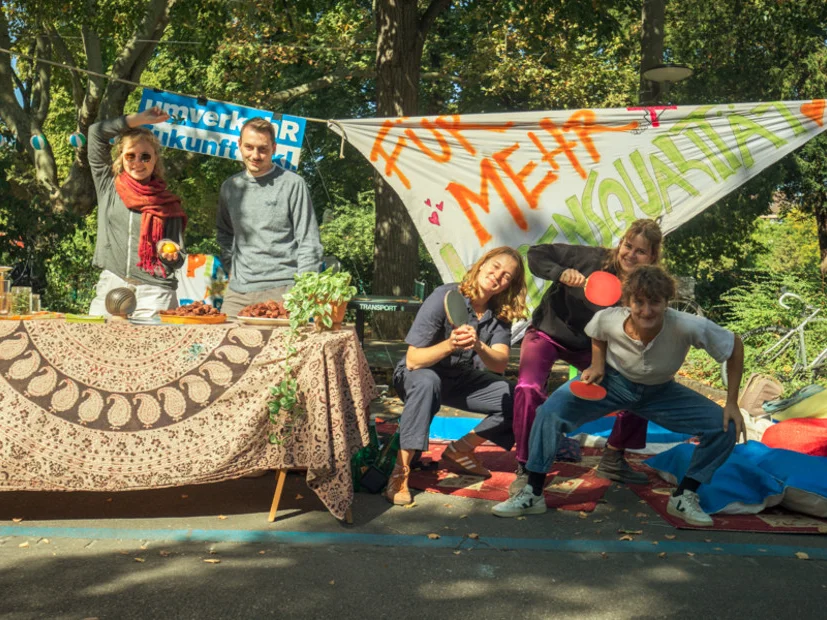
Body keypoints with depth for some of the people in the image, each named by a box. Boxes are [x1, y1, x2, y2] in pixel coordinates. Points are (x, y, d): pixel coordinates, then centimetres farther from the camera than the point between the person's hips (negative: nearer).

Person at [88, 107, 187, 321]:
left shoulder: (168, 204, 8)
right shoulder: (108, 186, 11)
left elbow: (178, 259, 10)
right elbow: (96, 132, 6)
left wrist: (170, 255, -12)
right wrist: (139, 119, 6)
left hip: (154, 289, -1)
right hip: (111, 285, 1)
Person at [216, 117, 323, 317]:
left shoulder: (293, 184, -3)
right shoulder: (230, 187, 13)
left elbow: (309, 243, -4)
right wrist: (232, 268, 15)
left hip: (281, 289, -4)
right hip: (238, 291, 5)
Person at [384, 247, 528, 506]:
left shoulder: (500, 313, -7)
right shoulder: (445, 297, -23)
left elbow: (500, 364, -21)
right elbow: (413, 360, -27)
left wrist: (479, 347, -42)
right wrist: (449, 345, -44)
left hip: (463, 381, 5)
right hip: (418, 374, -5)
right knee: (427, 382, -40)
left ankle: (460, 450, 7)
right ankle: (400, 472, -31)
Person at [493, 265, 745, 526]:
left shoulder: (689, 327, -33)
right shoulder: (608, 319, -27)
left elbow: (735, 346, -16)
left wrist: (732, 404, -17)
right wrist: (597, 365, -16)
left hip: (660, 392, 1)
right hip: (612, 381, -1)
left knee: (724, 428, -14)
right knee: (550, 411, -25)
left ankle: (684, 497, 5)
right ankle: (532, 495, -10)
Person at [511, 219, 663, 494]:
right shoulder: (592, 259, -19)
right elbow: (536, 254, -16)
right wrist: (560, 273, -34)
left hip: (588, 347, 4)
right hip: (548, 333, -4)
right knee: (529, 388, -31)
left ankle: (612, 460, 15)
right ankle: (525, 468, -13)